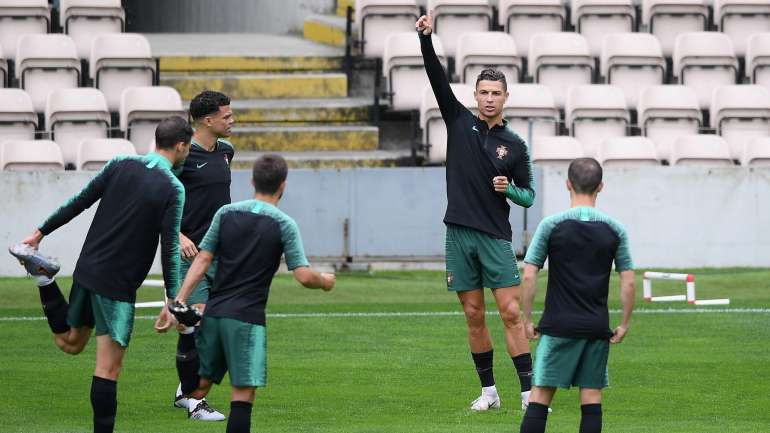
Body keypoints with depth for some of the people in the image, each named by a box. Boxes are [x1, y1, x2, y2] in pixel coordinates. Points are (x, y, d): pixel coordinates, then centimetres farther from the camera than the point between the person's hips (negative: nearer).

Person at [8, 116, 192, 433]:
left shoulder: (120, 165, 4)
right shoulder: (173, 189, -11)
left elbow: (80, 201, 7)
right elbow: (169, 248, -13)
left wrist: (41, 232, 16)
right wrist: (173, 301, -9)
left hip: (87, 269, 6)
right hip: (119, 285, -6)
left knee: (69, 343, 26)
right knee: (109, 368, -3)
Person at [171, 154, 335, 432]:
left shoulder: (226, 213, 7)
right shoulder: (283, 225, -4)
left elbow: (203, 259, 3)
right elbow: (304, 276, -7)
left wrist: (180, 300, 1)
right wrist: (325, 282, 14)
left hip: (213, 313, 5)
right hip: (247, 318, -4)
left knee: (204, 378, 17)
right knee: (243, 390, -5)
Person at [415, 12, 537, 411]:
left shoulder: (515, 145, 5)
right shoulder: (460, 122, 7)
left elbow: (529, 195, 9)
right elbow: (437, 78, -3)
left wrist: (510, 189, -13)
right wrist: (426, 38, -14)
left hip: (495, 236, -1)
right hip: (459, 234, 1)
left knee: (511, 313, -8)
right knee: (474, 316, 4)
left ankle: (529, 393, -8)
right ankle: (488, 391, 12)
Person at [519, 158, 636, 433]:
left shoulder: (551, 225, -4)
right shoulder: (614, 229, 2)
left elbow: (529, 276, -6)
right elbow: (628, 281, 2)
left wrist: (527, 320, 4)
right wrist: (624, 324, 11)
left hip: (558, 326, -2)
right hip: (597, 327, 2)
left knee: (541, 394, 0)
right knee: (592, 395, 6)